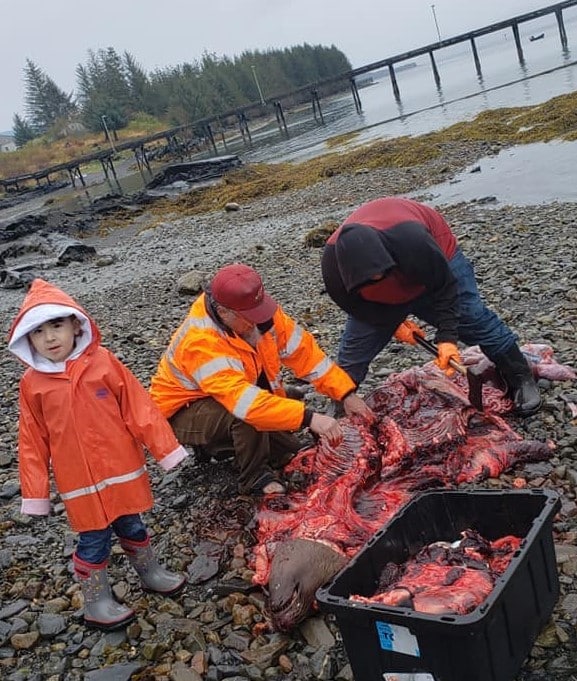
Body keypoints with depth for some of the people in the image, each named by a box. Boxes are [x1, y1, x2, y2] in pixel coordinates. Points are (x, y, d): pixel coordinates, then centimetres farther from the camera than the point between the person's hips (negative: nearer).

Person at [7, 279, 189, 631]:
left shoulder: (103, 362, -9)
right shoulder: (32, 382, -6)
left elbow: (138, 406, -7)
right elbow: (33, 441, 0)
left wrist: (166, 450, -7)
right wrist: (36, 493, 2)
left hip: (123, 470, 1)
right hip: (79, 483, -1)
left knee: (132, 526, 18)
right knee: (94, 540, 9)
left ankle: (150, 572, 42)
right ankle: (96, 602, 28)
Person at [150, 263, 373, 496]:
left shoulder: (256, 311, -16)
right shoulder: (199, 342, -36)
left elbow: (304, 351, -13)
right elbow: (245, 401, -46)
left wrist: (347, 394, -20)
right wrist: (309, 418, -50)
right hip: (182, 412, -7)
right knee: (249, 415, -34)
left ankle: (215, 445, 16)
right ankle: (256, 478, -11)